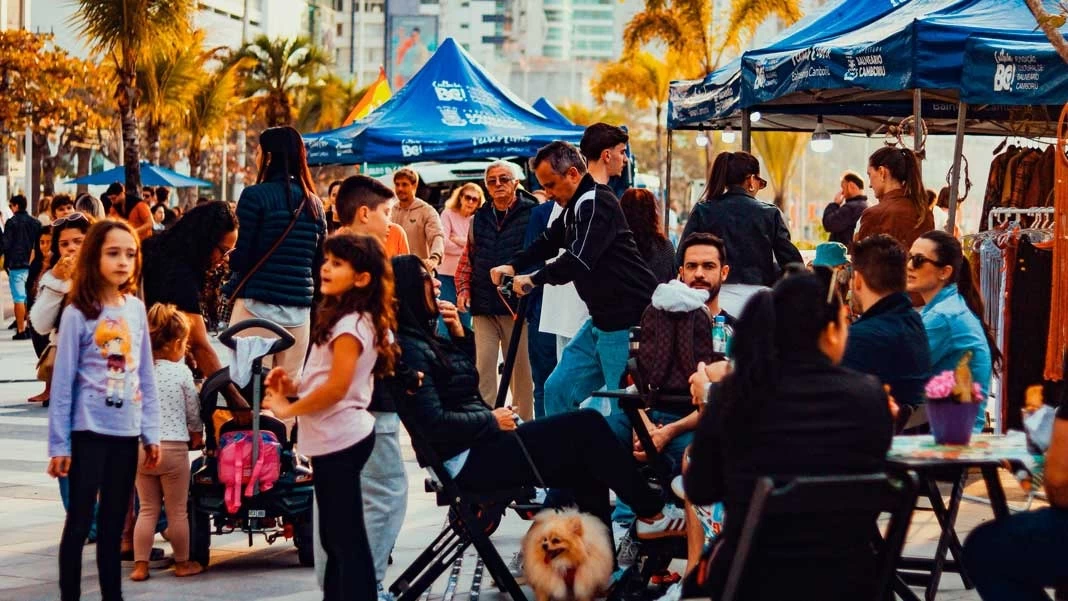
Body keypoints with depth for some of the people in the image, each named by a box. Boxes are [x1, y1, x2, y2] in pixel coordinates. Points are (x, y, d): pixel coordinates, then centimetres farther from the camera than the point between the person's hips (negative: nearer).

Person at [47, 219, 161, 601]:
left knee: (114, 525, 12)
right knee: (80, 521, 2)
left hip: (126, 433, 4)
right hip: (89, 432, -4)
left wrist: (151, 432, 8)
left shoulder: (137, 309, 5)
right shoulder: (78, 314, -9)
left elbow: (146, 377, 11)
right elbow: (62, 383, -7)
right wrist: (59, 443, -8)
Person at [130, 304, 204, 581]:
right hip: (173, 447, -4)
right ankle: (182, 563, 20)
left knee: (147, 509, 12)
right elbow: (193, 410, 2)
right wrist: (197, 434, 21)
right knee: (177, 511, 8)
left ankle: (140, 565, 9)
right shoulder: (181, 372, -9)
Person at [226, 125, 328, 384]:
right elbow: (319, 265, 13)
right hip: (298, 309, 5)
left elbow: (240, 257, -8)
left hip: (257, 304, -5)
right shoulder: (314, 204, 10)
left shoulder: (256, 196, -7)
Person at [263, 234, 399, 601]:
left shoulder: (350, 324, -18)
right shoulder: (347, 318, 13)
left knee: (346, 537, -6)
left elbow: (337, 387, -23)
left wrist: (288, 409, -12)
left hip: (340, 439, -10)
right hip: (335, 438, 10)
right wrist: (295, 387, 4)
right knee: (335, 536, 17)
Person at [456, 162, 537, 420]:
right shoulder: (479, 219, 14)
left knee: (521, 368, 4)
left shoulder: (532, 214, -2)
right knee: (483, 368, 0)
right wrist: (463, 289, 7)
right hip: (483, 306, 4)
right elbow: (467, 260, 21)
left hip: (518, 304, -4)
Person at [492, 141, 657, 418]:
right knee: (558, 389, 12)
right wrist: (513, 266, 13)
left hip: (628, 322, -11)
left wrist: (534, 279, -11)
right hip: (603, 320, 11)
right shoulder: (576, 207, 16)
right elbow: (549, 242, 29)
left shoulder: (595, 203, -16)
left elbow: (579, 261, -24)